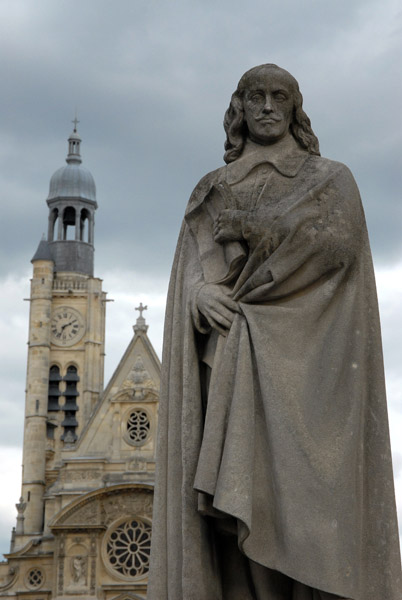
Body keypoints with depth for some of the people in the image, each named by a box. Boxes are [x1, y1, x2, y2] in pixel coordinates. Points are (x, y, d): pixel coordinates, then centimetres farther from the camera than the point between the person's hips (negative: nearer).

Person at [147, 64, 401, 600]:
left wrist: (238, 287, -6)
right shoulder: (211, 190, 24)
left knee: (305, 494, -17)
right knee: (235, 503, -10)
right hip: (230, 357, 3)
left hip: (305, 349, -3)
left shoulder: (332, 179, 14)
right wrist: (202, 291, -14)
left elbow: (337, 239, -7)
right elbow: (191, 265, 10)